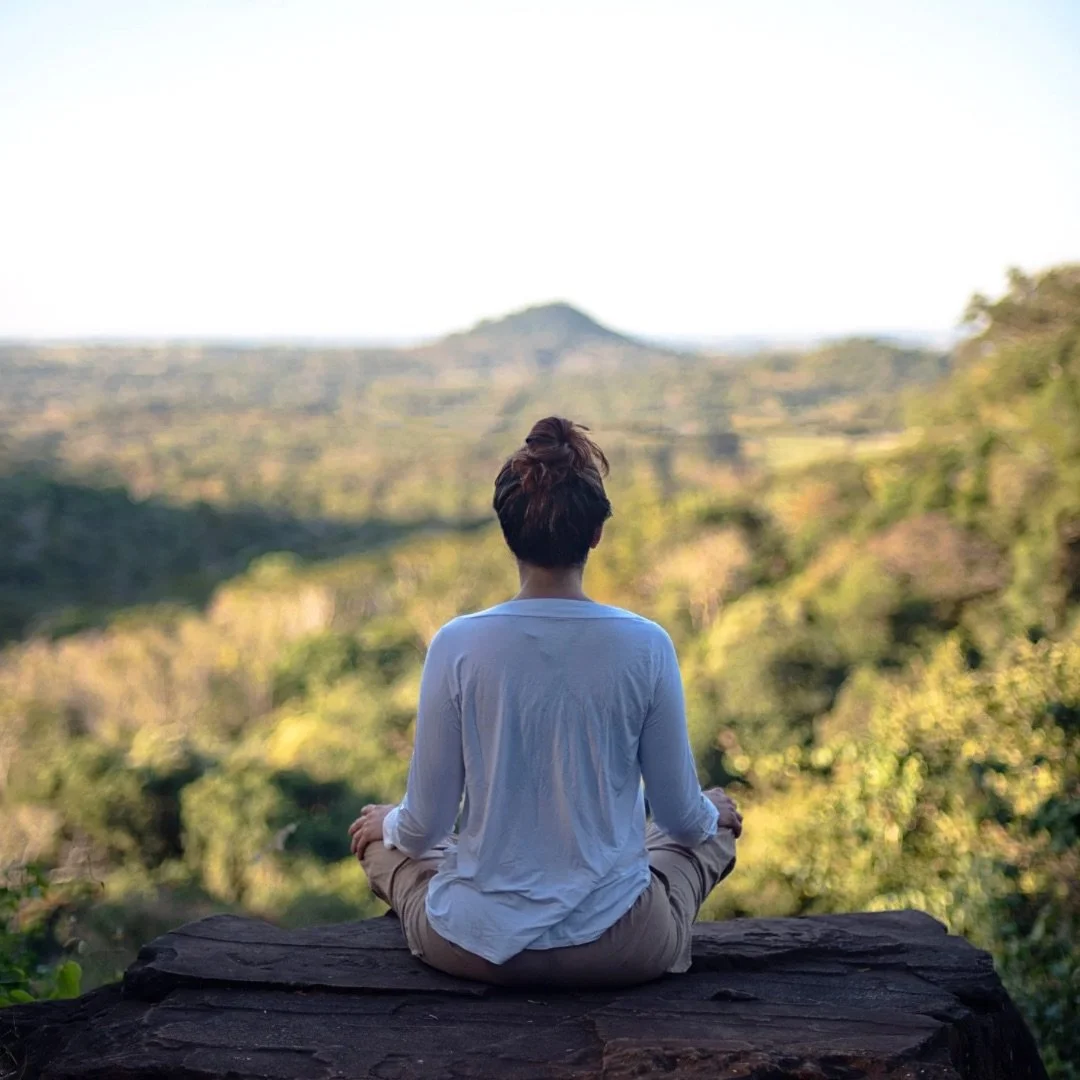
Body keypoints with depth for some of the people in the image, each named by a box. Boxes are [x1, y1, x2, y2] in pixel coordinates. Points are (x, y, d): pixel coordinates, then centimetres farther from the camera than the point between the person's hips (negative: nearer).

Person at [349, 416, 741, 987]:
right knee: (715, 823, 31)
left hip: (474, 946, 0)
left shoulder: (457, 645, -14)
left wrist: (391, 823, 17)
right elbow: (680, 816, -3)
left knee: (378, 834, 31)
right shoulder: (645, 646, -13)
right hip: (618, 951, 1)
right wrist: (711, 813, 22)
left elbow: (426, 823, -7)